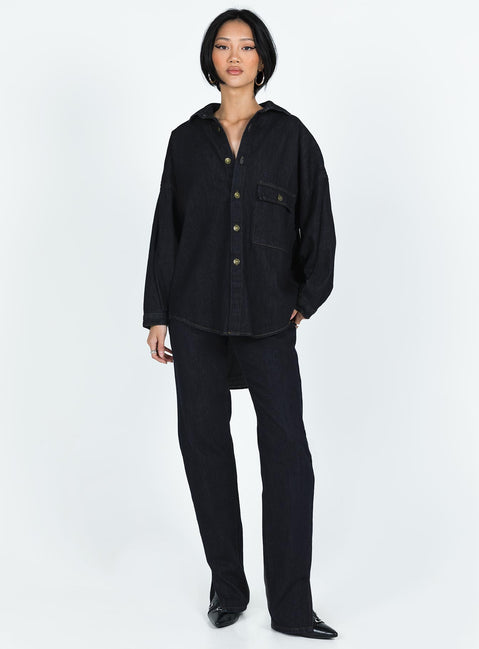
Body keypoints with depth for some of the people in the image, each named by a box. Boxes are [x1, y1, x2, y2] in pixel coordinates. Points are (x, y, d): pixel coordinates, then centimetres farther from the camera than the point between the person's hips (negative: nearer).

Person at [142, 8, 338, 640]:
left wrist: (308, 299, -2)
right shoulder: (187, 138, 8)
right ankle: (227, 584, 21)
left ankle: (291, 606, -1)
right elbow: (166, 228, 9)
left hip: (267, 315, -2)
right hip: (197, 314, 2)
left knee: (287, 446, -8)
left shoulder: (290, 136, 4)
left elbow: (318, 225, 5)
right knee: (204, 439, 5)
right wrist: (156, 315, 6)